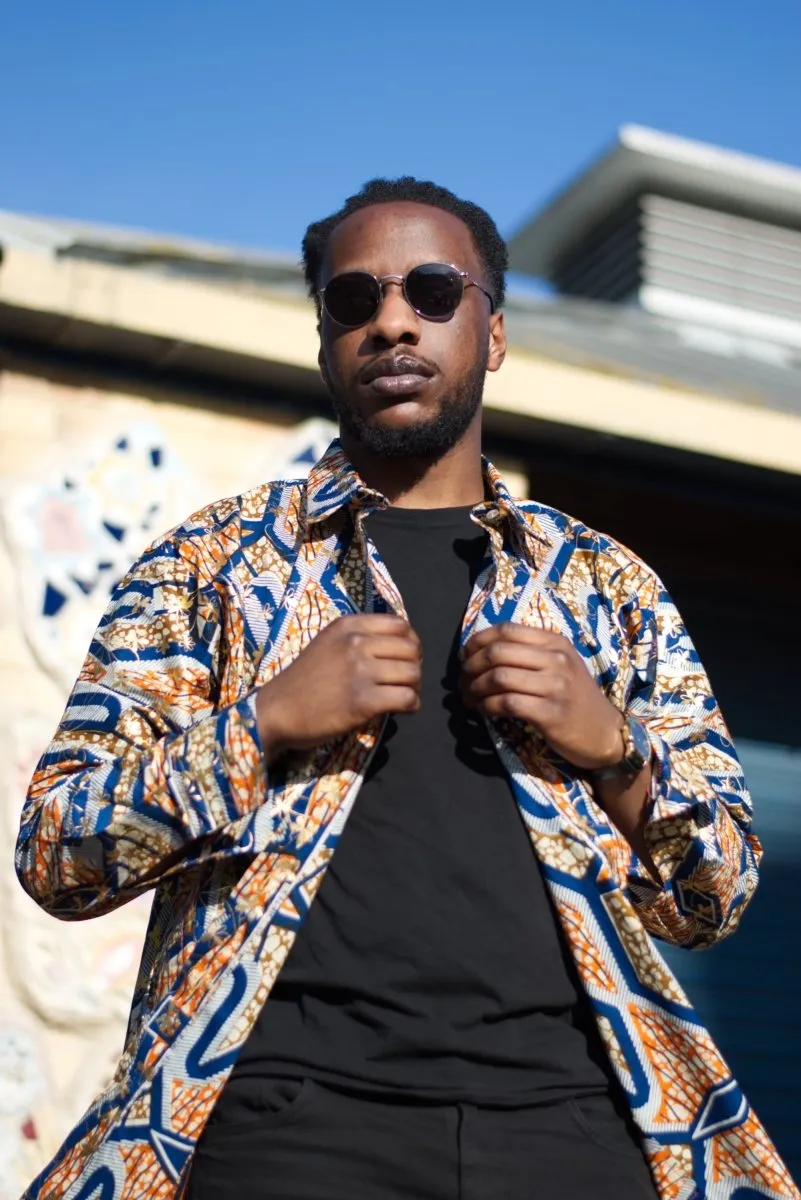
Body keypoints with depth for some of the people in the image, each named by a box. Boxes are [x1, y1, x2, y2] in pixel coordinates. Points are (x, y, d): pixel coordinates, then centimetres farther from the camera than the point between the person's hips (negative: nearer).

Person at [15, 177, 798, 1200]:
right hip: (297, 1107, -1)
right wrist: (267, 722, -11)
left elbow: (717, 899, 15)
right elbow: (54, 854, 3)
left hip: (568, 1112, 2)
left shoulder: (608, 585, 13)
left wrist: (614, 749, -4)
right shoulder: (209, 560, 8)